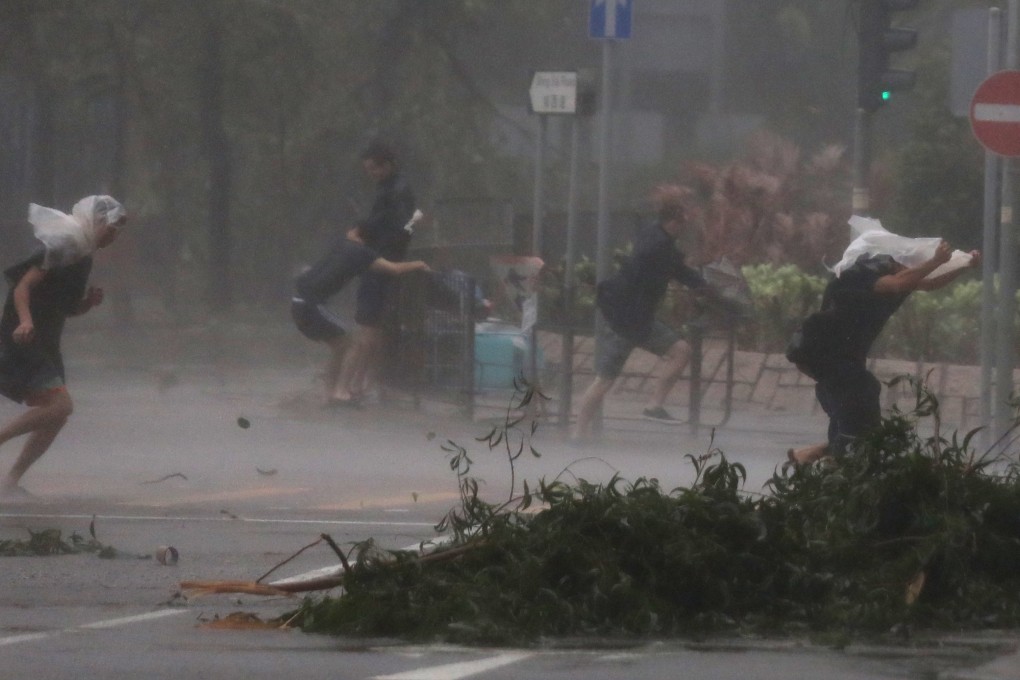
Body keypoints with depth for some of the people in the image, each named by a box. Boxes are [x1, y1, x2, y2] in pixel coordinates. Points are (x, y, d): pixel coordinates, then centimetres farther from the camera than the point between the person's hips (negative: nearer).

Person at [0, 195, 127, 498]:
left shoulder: (84, 259, 16)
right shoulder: (61, 248, -12)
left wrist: (89, 301, 3)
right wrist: (25, 321, -35)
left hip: (45, 345, 9)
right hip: (24, 338, -9)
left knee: (55, 418, 5)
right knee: (60, 404, -21)